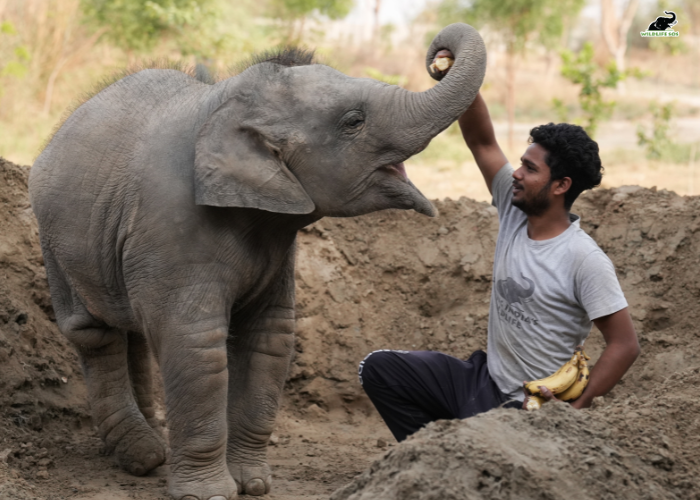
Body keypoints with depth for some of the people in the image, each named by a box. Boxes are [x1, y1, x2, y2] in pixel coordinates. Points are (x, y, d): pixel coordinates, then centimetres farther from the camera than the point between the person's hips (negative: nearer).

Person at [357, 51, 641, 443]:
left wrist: (573, 412, -22)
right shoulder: (515, 212, 0)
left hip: (529, 407, -8)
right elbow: (482, 142, 0)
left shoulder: (585, 260, -21)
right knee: (379, 369, 3)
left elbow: (625, 345, -20)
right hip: (482, 378, 8)